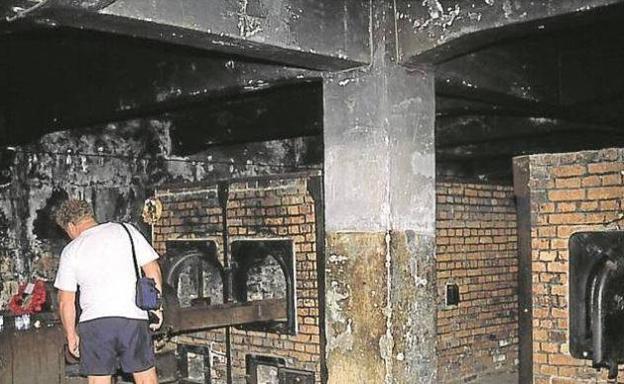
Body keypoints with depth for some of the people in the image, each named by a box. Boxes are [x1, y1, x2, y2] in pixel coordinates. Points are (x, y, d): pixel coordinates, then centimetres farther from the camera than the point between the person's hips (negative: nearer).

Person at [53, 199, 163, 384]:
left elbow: (66, 301, 5)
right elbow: (152, 268, 4)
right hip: (134, 318, 1)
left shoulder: (71, 250, 4)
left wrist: (71, 335, 15)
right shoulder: (125, 230, 6)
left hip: (93, 322, -1)